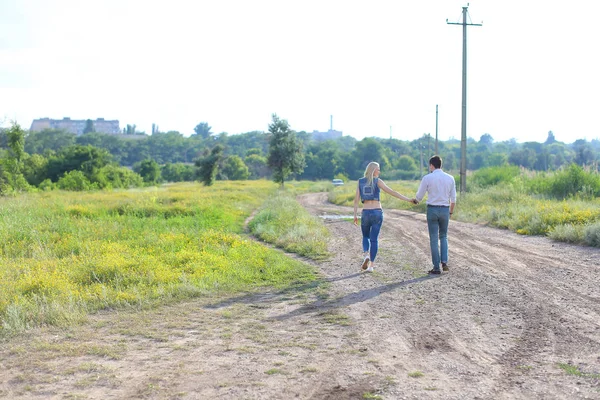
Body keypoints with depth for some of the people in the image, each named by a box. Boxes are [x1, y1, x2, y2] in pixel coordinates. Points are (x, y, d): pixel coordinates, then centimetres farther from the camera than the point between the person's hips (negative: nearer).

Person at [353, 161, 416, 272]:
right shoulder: (377, 181, -3)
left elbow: (356, 199, 1)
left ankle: (366, 255, -7)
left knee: (366, 237, 21)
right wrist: (407, 199, -10)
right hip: (377, 212, -2)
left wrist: (355, 215, 3)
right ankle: (371, 265, 2)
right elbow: (391, 192, -11)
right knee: (374, 239, 6)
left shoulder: (360, 182, 6)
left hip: (365, 213, 2)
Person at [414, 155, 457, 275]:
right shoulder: (450, 178, 4)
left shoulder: (427, 178, -6)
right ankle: (444, 262, 1)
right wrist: (451, 212, 18)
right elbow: (453, 199, 6)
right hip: (445, 210, 3)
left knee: (434, 239, 3)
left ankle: (436, 267, 4)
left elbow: (419, 196, 0)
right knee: (443, 237, 18)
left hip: (432, 209, -3)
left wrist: (415, 200, 23)